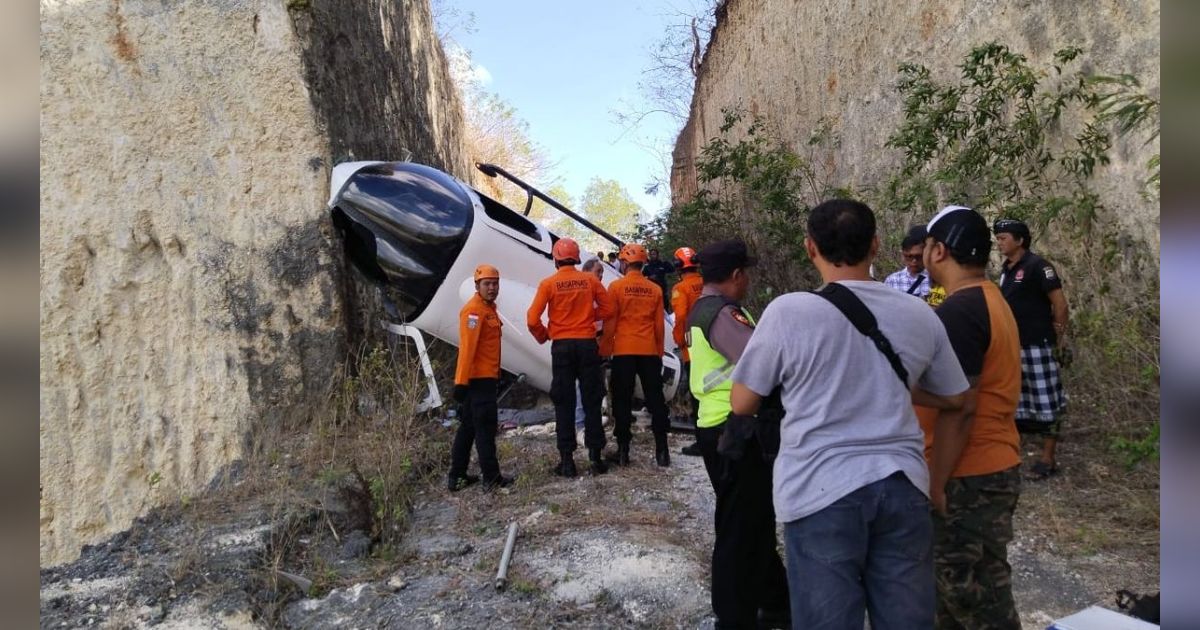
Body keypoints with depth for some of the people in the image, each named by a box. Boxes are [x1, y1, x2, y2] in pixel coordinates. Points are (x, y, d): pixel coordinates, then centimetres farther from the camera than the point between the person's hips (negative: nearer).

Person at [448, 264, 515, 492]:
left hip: (485, 376, 10)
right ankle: (491, 477, 1)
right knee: (486, 426, -5)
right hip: (479, 377, -10)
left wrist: (494, 374, 20)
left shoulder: (488, 308, 16)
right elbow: (467, 347, -20)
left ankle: (456, 475, 20)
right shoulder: (474, 310, -15)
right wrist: (461, 381, -24)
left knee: (468, 426, 13)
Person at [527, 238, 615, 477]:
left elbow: (533, 320, -8)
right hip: (588, 344, 1)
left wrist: (544, 336, 10)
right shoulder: (590, 280, 0)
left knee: (564, 404, 6)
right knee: (592, 402, 8)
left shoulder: (548, 284, -5)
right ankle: (596, 457, 10)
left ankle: (567, 460, 6)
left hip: (562, 346, -1)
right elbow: (607, 309, 4)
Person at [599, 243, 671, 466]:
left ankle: (623, 450, 6)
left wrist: (605, 351, 4)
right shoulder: (655, 289, 4)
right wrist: (660, 353, 16)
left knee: (622, 402, 5)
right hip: (649, 352, 2)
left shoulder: (616, 287, -5)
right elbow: (660, 325, 6)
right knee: (655, 400, 8)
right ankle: (662, 450, 7)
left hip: (623, 352, -2)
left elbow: (609, 323, -5)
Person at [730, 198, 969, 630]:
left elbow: (742, 404, -2)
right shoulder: (920, 315, 4)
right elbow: (954, 398, 17)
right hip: (902, 486, 4)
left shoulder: (788, 311, -10)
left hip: (821, 491, -4)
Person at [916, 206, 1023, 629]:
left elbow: (958, 407, -24)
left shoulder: (957, 311, -20)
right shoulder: (990, 300, 12)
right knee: (954, 585, 20)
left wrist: (936, 484, -19)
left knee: (975, 596, 1)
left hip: (968, 478, -10)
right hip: (993, 468, 10)